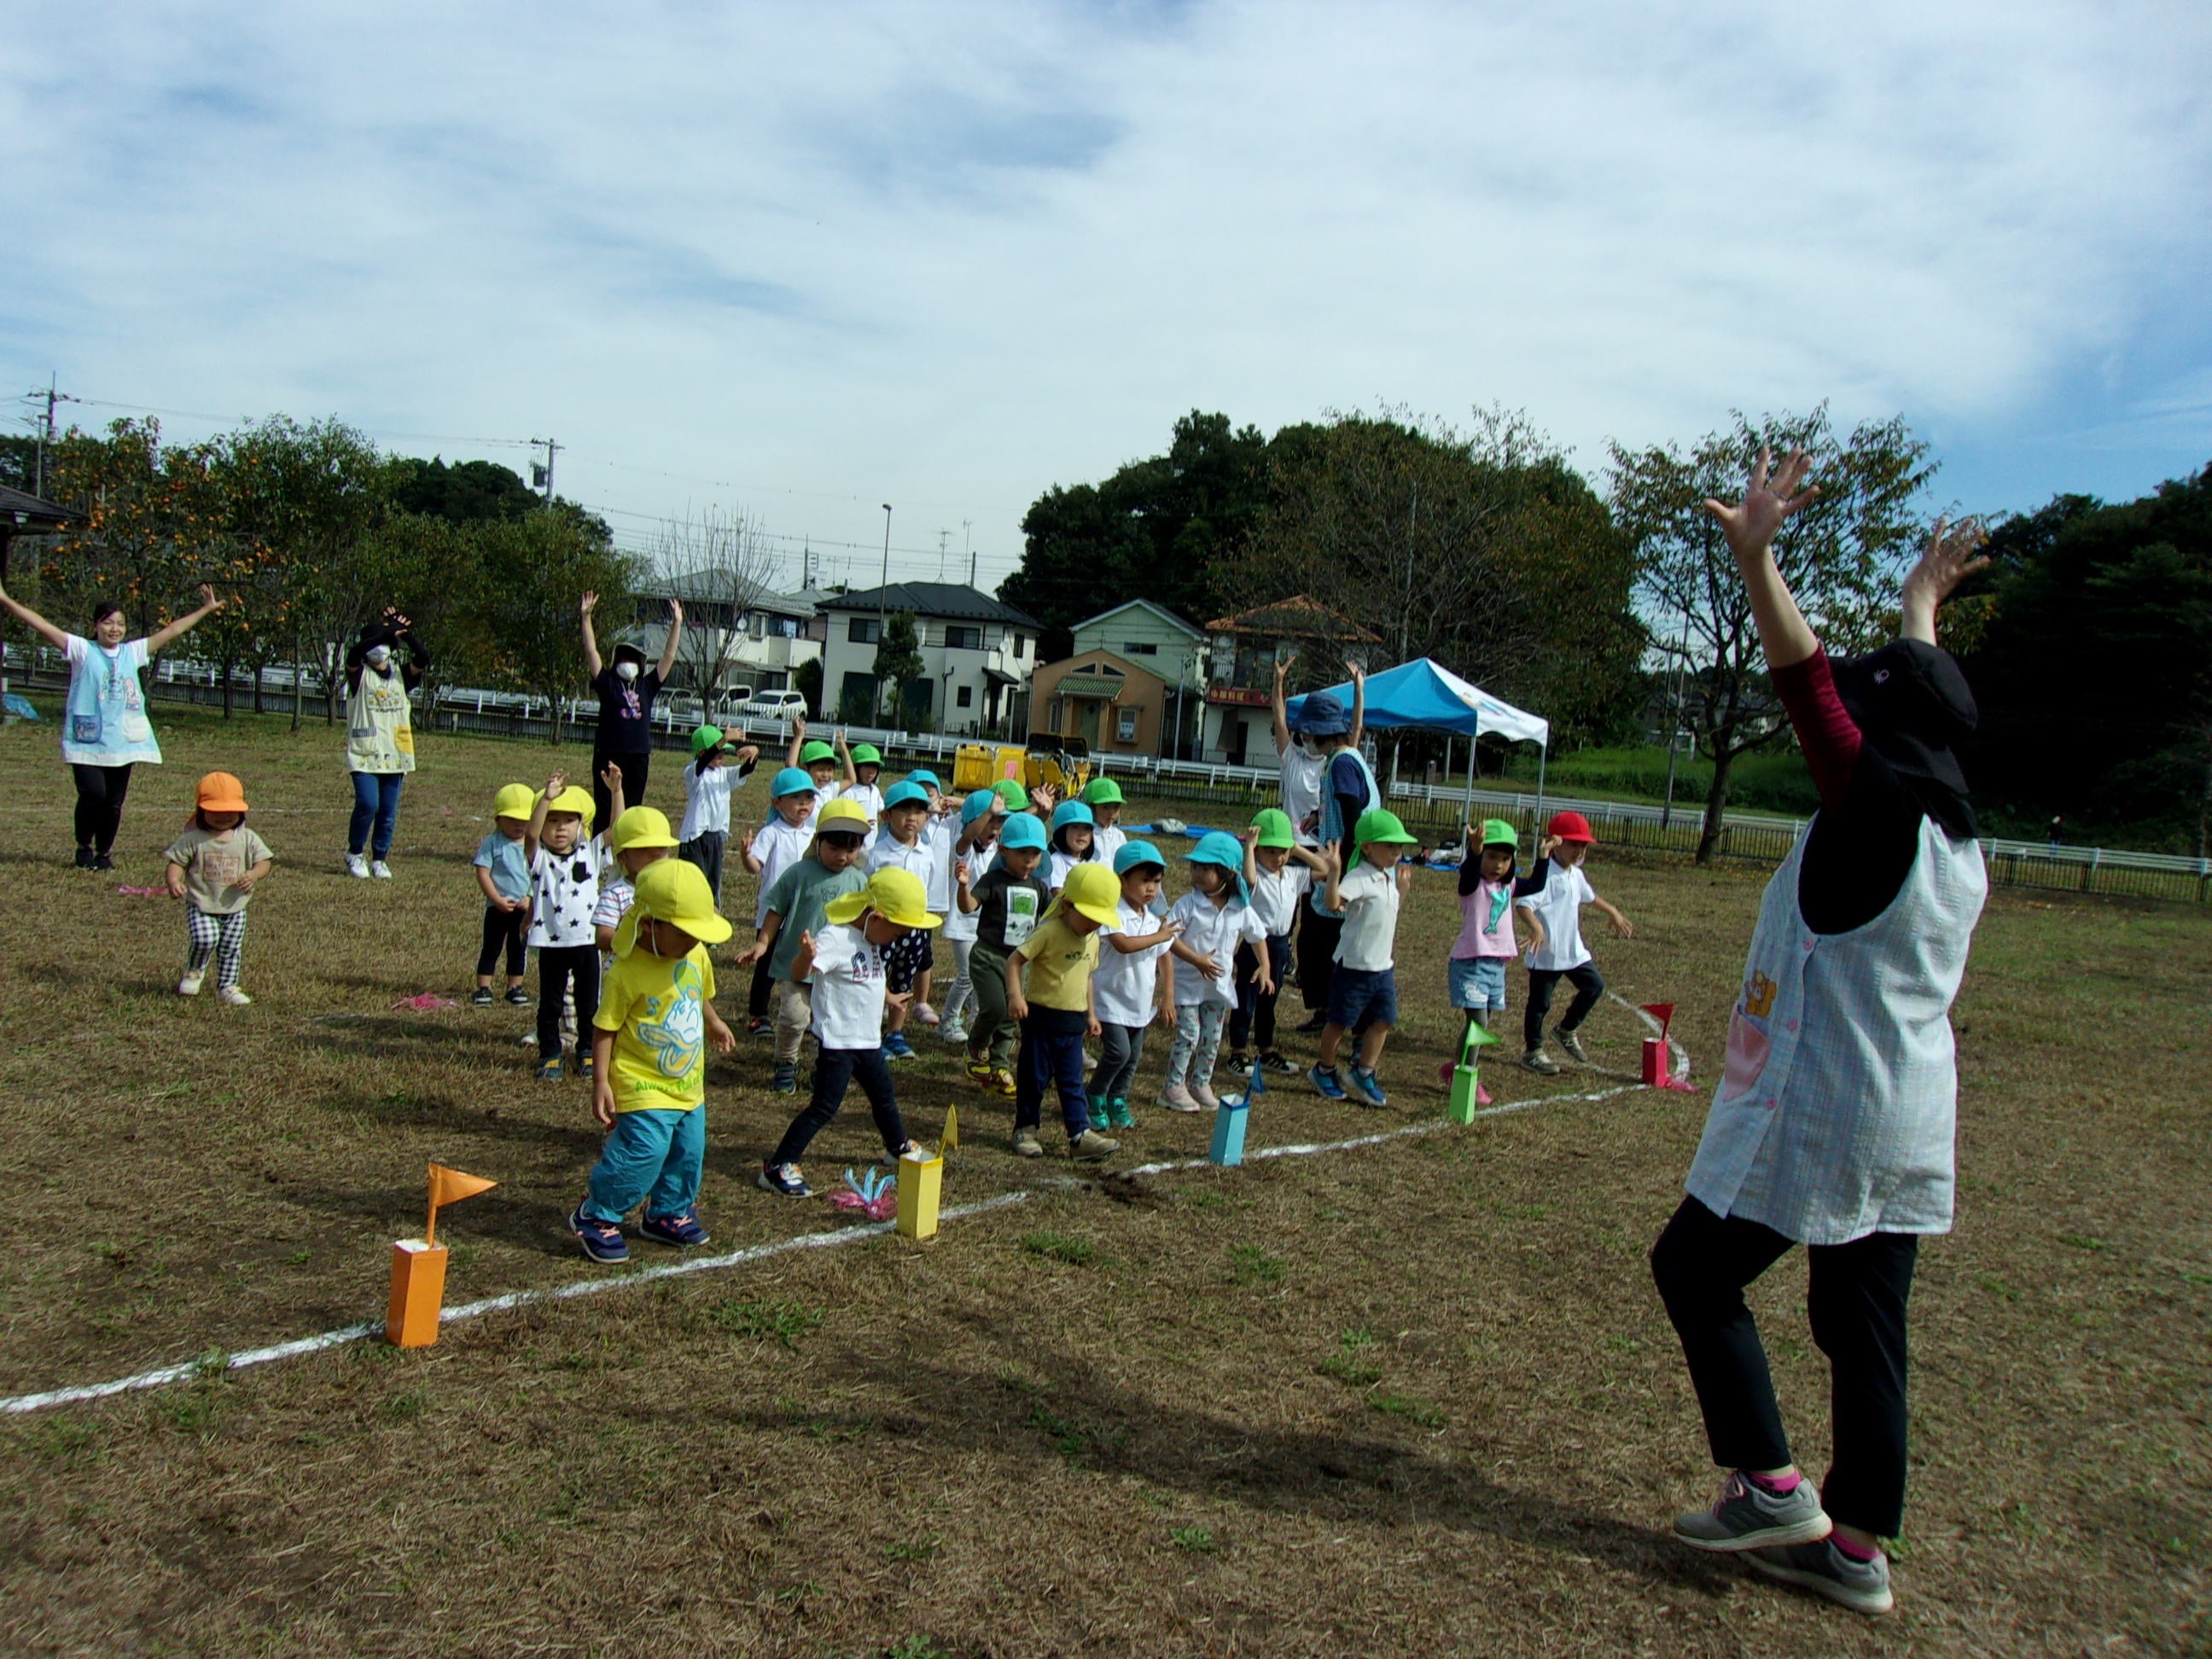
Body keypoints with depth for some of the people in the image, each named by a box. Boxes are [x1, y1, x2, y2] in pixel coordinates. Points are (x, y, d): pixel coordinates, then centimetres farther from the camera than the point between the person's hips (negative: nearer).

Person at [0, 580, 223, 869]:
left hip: (122, 742, 3)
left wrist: (206, 610, 19)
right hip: (87, 741, -3)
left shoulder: (133, 652, 11)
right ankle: (84, 847, 8)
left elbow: (171, 631, 16)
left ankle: (104, 853, 21)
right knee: (93, 793, -15)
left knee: (114, 802, 4)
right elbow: (42, 626, -5)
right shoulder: (82, 650, 2)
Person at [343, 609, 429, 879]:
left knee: (389, 811, 4)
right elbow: (353, 655, -21)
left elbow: (423, 659, -8)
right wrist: (387, 633, -31)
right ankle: (354, 853, 7)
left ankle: (380, 859, 18)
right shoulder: (360, 674, 1)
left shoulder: (401, 674, 11)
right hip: (364, 753, -3)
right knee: (368, 804, -15)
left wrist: (405, 632, -19)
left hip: (395, 754, 3)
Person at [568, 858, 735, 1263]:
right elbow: (604, 1029, -16)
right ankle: (596, 1217, 7)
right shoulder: (627, 972, -21)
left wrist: (714, 1024, 36)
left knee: (688, 1153, 14)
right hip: (644, 1087, -7)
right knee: (644, 1152, -14)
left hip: (688, 1083, 7)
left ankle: (668, 1213, 36)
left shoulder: (696, 956, -1)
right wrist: (600, 1082, -18)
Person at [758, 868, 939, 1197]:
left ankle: (898, 1147, 47)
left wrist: (888, 996, 42)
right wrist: (805, 955, -56)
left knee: (884, 1096, 24)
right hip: (837, 1042, -9)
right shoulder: (836, 937, -21)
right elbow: (800, 973, -35)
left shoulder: (872, 940, 8)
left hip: (869, 1040, 9)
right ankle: (777, 1167, -1)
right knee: (825, 1107, -8)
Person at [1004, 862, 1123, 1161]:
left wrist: (1091, 1013, 20)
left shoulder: (1092, 940, 7)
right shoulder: (1049, 932, -16)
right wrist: (1015, 995, -28)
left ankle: (1081, 1134, 7)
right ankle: (1025, 1130, 18)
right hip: (1042, 1016, -6)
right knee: (1034, 1077, 5)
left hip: (1073, 1021, 6)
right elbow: (1015, 960, -17)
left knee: (1072, 1080, 7)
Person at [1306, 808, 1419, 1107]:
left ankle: (1364, 1073, 23)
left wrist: (1401, 887, 24)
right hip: (1354, 966, -8)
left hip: (1383, 967, 8)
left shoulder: (1388, 878, 10)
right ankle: (1324, 1070, 25)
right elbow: (1333, 902, -37)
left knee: (1383, 1021, 8)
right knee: (1340, 1021, 7)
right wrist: (1333, 872, -48)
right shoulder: (1359, 878, -19)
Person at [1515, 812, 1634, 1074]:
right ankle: (1533, 1052, 17)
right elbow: (1524, 903, -33)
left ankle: (1567, 1031, 31)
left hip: (1574, 950, 9)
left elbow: (1589, 896, 31)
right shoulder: (1545, 875, -20)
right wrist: (1536, 926, -48)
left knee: (1595, 985, 15)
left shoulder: (1576, 874, 9)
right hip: (1547, 953, -8)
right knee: (1540, 1003, 3)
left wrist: (1613, 912, 39)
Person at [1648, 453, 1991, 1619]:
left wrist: (1757, 558, -32)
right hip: (1910, 1120, 9)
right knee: (1865, 1320, 13)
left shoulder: (1875, 816, -17)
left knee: (1695, 1267, 7)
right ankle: (1857, 1547, 20)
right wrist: (1924, 606, 38)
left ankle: (1771, 1488, 9)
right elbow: (1916, 699, 23)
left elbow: (1813, 688, -27)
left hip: (1820, 1117, -9)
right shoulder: (1956, 842, 7)